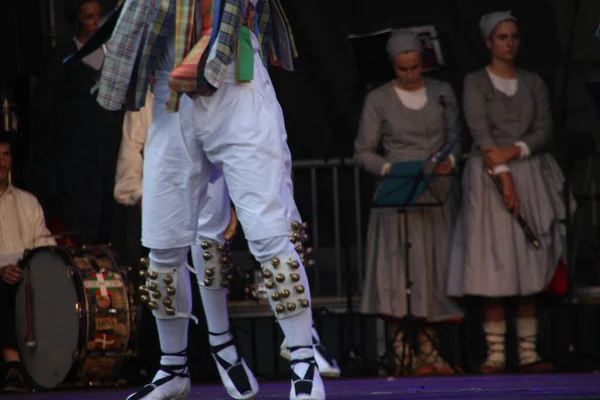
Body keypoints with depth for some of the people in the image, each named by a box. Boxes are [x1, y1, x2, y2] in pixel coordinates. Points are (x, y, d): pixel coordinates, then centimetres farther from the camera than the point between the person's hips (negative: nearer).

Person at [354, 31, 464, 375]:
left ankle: (429, 351, 5)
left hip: (438, 192, 3)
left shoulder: (442, 92, 7)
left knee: (434, 268, 1)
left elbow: (456, 136, 9)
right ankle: (406, 354, -9)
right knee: (403, 271, -8)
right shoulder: (378, 100, 0)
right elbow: (364, 151, 1)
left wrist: (450, 160, -12)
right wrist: (389, 169, -16)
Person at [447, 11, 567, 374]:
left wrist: (513, 151, -14)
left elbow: (546, 131, 3)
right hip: (490, 179, -3)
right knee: (495, 267, -7)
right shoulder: (476, 83, 0)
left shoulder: (533, 82, 11)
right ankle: (496, 353, -6)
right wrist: (504, 178, -21)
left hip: (531, 177, 3)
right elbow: (480, 132, -11)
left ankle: (529, 351, 5)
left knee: (530, 269, 2)